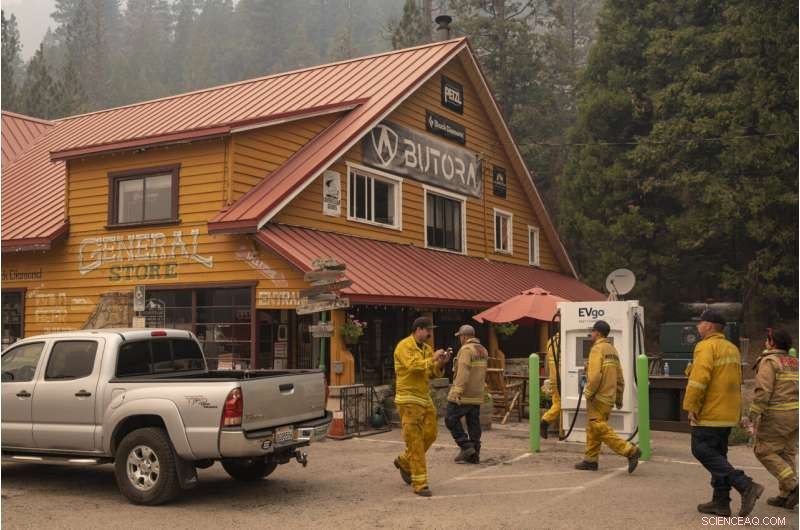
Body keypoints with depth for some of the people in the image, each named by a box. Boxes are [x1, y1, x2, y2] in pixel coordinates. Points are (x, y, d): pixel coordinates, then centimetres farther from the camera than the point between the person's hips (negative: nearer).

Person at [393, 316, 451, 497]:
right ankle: (420, 483, -1)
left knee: (429, 435, 10)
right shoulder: (404, 346, -10)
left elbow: (432, 374, 14)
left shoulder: (427, 348, 13)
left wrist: (440, 363, -4)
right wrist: (432, 359, -19)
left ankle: (404, 461, 32)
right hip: (409, 399, -8)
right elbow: (413, 366, -25)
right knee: (415, 440, -6)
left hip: (425, 397, 8)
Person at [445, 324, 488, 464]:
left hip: (463, 395, -8)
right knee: (474, 423, 9)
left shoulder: (466, 349, -13)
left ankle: (466, 447, -6)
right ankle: (474, 455, 10)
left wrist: (458, 390, -28)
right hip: (477, 395, 8)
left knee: (451, 419, 1)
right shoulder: (483, 350, 15)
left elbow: (463, 371, -24)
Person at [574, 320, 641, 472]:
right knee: (592, 429, 14)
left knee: (600, 429, -9)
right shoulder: (612, 350, 16)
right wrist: (619, 397, 22)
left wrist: (588, 393, -14)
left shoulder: (597, 349, -12)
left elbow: (595, 375, -22)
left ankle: (630, 451, -14)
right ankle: (590, 460, 17)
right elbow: (620, 377, 18)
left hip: (598, 397, -9)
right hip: (609, 397, 9)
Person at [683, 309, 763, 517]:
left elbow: (699, 379, -24)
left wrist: (691, 406, -18)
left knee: (703, 451, -5)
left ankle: (746, 486, -14)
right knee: (717, 454, 14)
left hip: (710, 413, -9)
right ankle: (721, 502, 15)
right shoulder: (732, 349, 17)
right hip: (728, 413, 9)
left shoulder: (706, 346, -13)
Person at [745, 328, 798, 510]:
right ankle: (785, 496, 12)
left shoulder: (769, 362, -12)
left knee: (764, 451, 1)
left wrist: (752, 417, -16)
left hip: (777, 415, -8)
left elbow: (762, 392, -20)